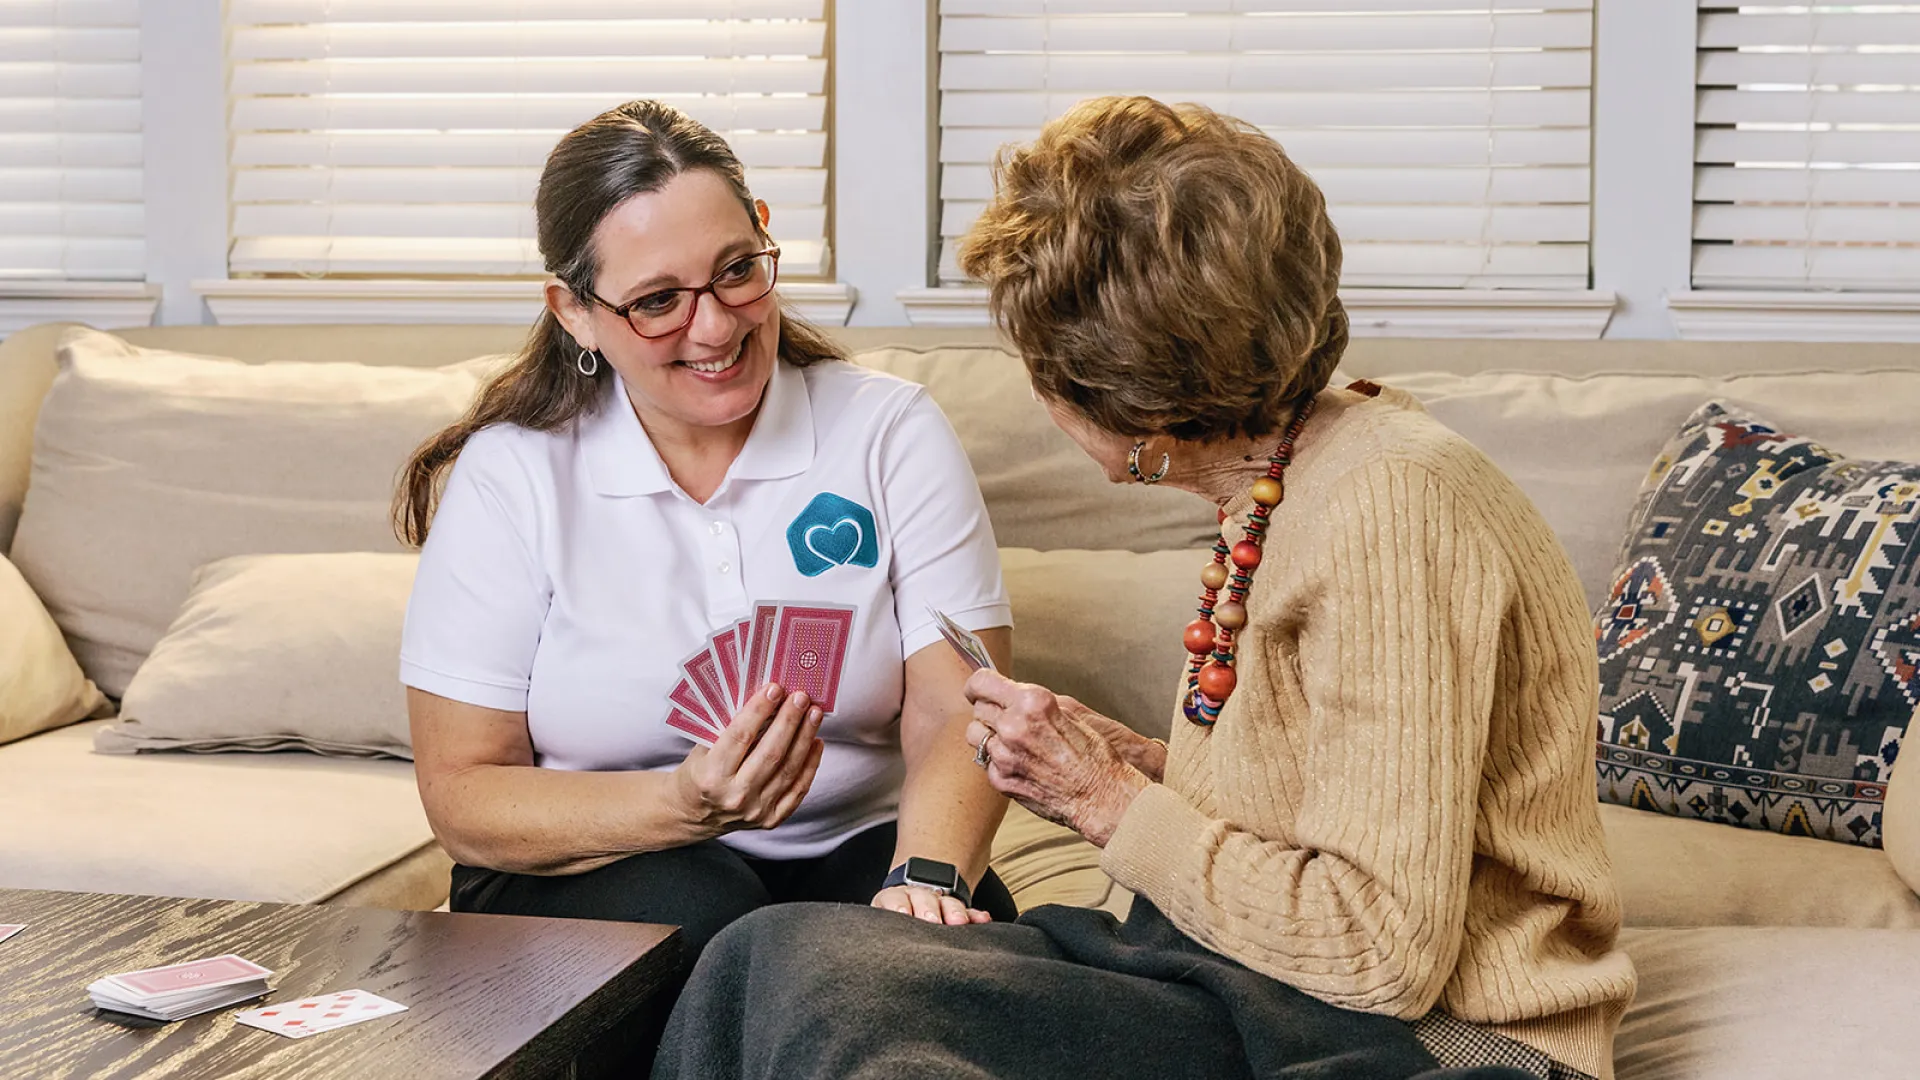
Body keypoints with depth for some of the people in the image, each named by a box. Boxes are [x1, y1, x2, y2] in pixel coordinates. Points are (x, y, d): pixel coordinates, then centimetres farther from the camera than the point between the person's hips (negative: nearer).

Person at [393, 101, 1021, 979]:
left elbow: (957, 716, -11)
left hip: (850, 855, 1)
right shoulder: (511, 476, -4)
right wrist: (686, 805, -25)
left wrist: (924, 877, -34)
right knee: (690, 912, -33)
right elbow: (462, 793, -6)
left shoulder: (891, 433, -1)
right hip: (590, 870, 0)